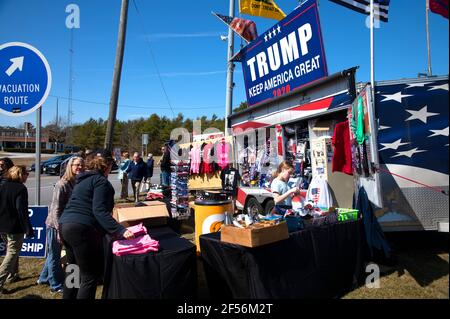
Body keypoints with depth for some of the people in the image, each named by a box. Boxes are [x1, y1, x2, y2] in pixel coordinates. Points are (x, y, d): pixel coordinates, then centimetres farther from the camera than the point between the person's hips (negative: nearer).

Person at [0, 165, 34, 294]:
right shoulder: (20, 189, -16)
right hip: (14, 228, -8)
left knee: (11, 251, 25)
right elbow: (22, 210, -20)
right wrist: (28, 229, -16)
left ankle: (13, 274, 37)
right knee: (12, 254, 0)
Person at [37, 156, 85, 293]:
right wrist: (59, 229, -18)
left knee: (54, 253, 22)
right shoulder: (62, 185, -20)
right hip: (55, 224, -7)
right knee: (54, 255, 9)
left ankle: (44, 278, 41)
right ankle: (56, 285, 23)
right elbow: (56, 208, -19)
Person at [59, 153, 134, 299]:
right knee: (90, 277, -2)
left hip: (65, 225, 10)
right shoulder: (101, 181, -7)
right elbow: (99, 210, -20)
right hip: (82, 229, -10)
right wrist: (120, 230, -28)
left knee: (74, 271, 24)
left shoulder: (83, 180, 22)